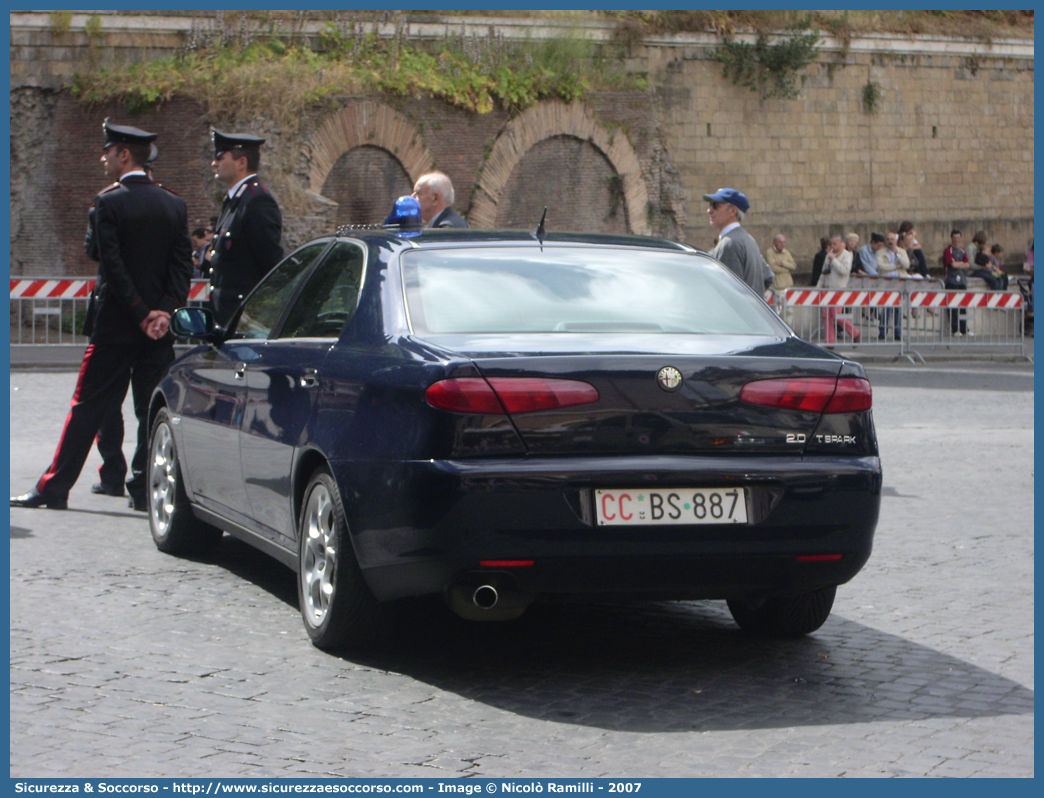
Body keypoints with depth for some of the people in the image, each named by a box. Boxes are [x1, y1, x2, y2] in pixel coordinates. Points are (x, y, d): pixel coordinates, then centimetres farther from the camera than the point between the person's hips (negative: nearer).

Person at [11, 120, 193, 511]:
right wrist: (164, 310, -6)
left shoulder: (109, 203, -9)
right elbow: (183, 263, 1)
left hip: (115, 327, -4)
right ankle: (144, 489, 7)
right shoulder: (174, 204, 6)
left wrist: (140, 314, -10)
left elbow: (113, 267, -14)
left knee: (87, 407, 1)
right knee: (152, 410, 8)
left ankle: (54, 488, 4)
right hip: (160, 329, 4)